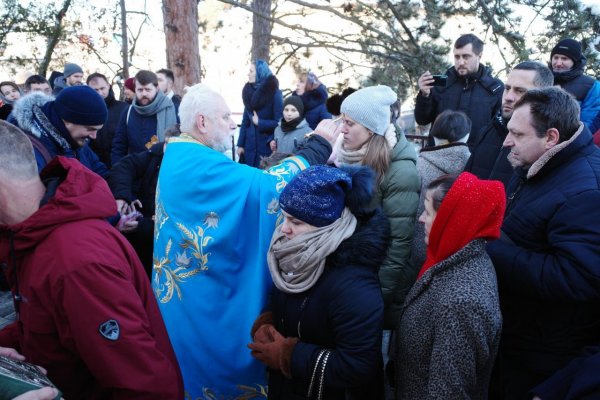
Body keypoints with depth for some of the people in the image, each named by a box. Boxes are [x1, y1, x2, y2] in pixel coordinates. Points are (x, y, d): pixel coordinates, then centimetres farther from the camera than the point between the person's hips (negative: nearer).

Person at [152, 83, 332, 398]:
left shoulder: (179, 158, 9)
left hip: (185, 290, 10)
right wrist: (318, 146, -23)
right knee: (219, 365, 7)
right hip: (202, 298, -10)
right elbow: (264, 185, -31)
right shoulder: (198, 165, -25)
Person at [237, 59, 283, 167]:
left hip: (267, 144, -5)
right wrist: (240, 144, 5)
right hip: (250, 143, 5)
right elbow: (245, 120, 9)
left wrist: (259, 122, -10)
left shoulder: (275, 93, -8)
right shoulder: (249, 91, 7)